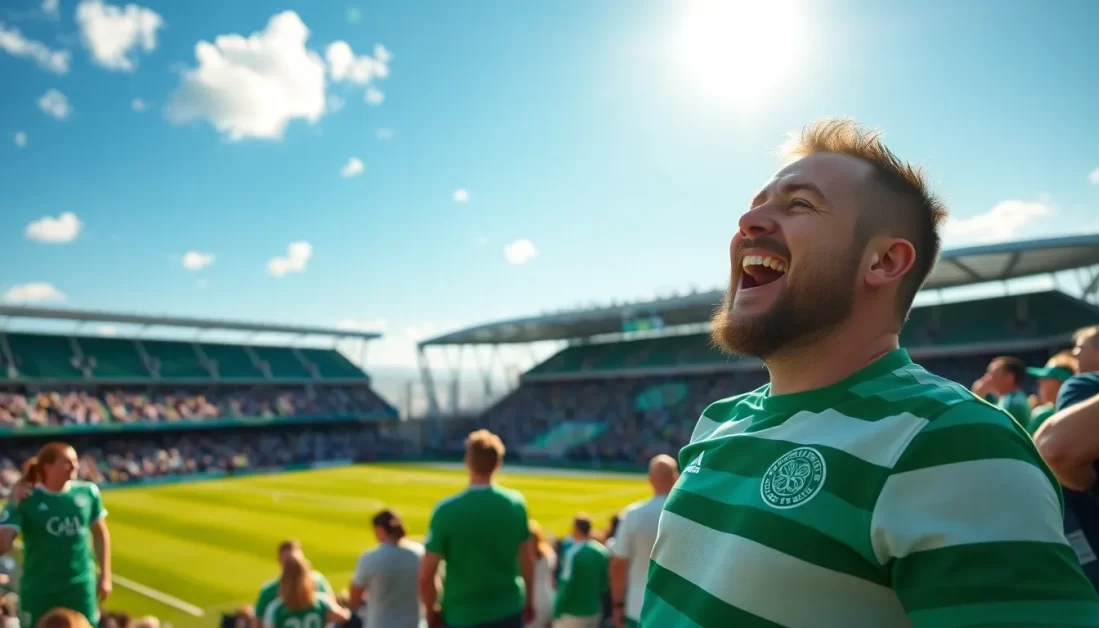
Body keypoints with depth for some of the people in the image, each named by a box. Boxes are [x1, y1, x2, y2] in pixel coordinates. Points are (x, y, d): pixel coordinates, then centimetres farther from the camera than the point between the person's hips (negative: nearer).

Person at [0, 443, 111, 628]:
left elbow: (100, 533, 7)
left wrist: (105, 575, 8)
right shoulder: (26, 500, -12)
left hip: (81, 585, 2)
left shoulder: (88, 492, -5)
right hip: (39, 590, -1)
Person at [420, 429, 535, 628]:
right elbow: (527, 560, 4)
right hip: (508, 612, 3)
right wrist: (528, 601, 19)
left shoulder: (447, 510, -17)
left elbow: (426, 575, -14)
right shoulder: (516, 503, -7)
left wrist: (431, 611, 5)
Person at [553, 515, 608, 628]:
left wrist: (557, 611, -7)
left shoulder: (573, 552, -19)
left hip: (572, 613, -6)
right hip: (594, 611, 6)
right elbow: (605, 583, 7)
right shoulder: (602, 552, 0)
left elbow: (567, 585, -17)